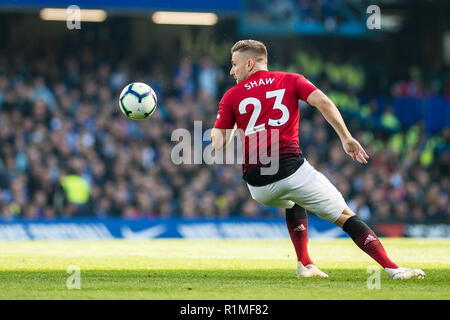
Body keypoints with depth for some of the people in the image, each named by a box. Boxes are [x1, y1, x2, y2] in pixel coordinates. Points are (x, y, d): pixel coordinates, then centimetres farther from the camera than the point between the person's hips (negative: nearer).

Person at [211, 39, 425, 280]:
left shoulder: (231, 96, 14)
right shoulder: (290, 81, 14)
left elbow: (217, 145, 8)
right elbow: (323, 102, -4)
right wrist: (346, 138, -4)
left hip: (258, 187, 2)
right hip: (291, 168, -2)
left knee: (293, 203, 36)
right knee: (345, 216, 3)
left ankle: (305, 264, 26)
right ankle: (392, 268, -11)